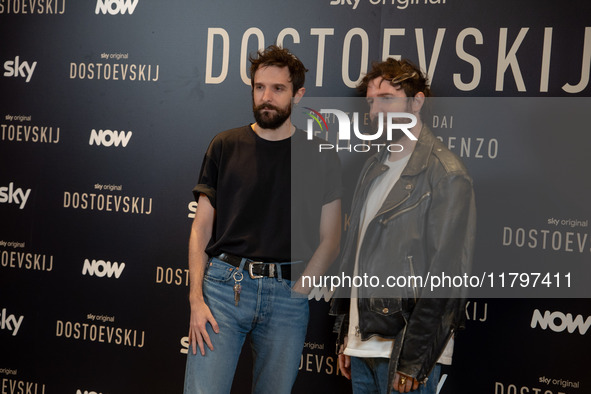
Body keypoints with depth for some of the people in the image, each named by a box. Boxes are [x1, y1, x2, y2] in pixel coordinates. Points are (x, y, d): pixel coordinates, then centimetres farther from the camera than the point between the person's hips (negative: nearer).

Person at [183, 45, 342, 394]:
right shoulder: (226, 146, 6)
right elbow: (201, 229, 5)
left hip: (287, 292, 0)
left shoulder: (321, 158, 5)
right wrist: (196, 298, -4)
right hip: (223, 285, 0)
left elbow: (330, 240, 4)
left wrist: (296, 291, -5)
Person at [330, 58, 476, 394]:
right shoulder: (374, 168, 13)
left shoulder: (447, 174, -10)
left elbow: (446, 274, -15)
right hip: (364, 344, 7)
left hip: (407, 347, -7)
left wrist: (413, 359, -17)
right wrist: (345, 334, 12)